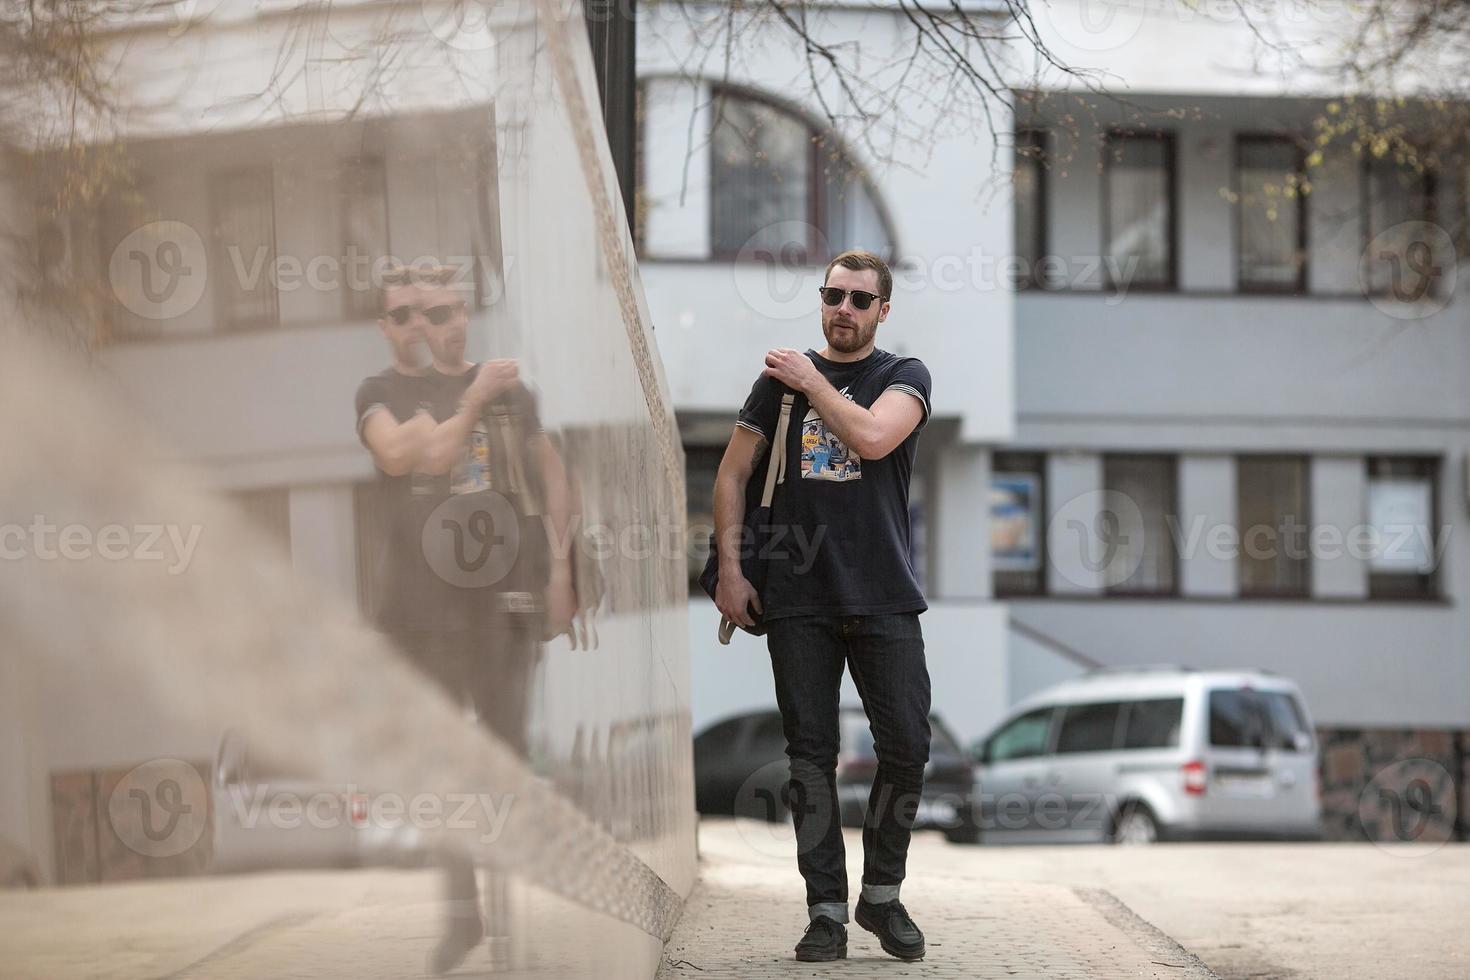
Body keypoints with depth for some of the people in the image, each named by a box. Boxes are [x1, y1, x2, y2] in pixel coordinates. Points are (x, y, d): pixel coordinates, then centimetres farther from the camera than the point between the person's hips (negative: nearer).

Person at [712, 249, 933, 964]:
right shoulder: (780, 378, 12)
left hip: (883, 597, -1)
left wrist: (812, 382, -4)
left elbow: (873, 437, -16)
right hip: (798, 601, 1)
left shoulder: (903, 377, 6)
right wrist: (730, 570, 4)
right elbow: (732, 474, 13)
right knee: (811, 757, -1)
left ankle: (882, 895, 11)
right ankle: (826, 910, 4)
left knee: (906, 747, -7)